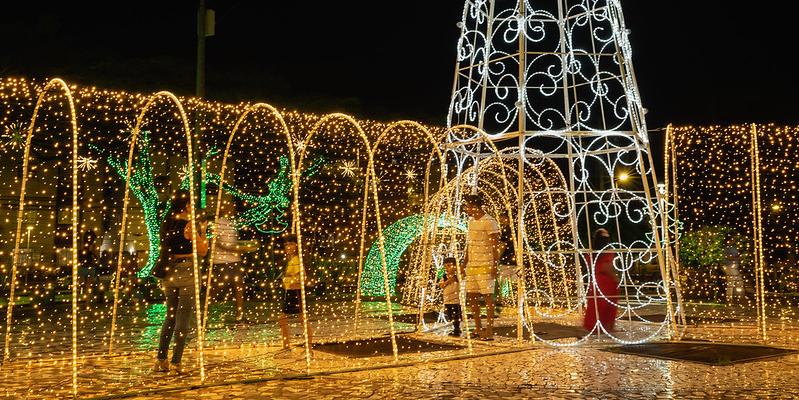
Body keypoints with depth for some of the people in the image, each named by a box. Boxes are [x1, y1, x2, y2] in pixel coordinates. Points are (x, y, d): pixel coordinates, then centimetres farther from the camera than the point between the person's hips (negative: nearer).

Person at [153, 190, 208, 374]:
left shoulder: (166, 224, 6)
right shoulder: (189, 226, -13)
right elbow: (202, 251, -8)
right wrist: (203, 232, 4)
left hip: (169, 274, 6)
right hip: (187, 272, -6)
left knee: (170, 316, 16)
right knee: (183, 318, 1)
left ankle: (161, 359, 13)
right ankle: (176, 362, 1)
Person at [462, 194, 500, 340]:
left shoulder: (489, 222, -9)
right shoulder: (471, 221, 15)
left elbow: (495, 246, -12)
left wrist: (495, 266, -17)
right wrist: (464, 264, 18)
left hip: (485, 265, -8)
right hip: (472, 265, 8)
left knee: (488, 296, -5)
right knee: (471, 296, 9)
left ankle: (489, 331, -1)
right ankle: (478, 328, 20)